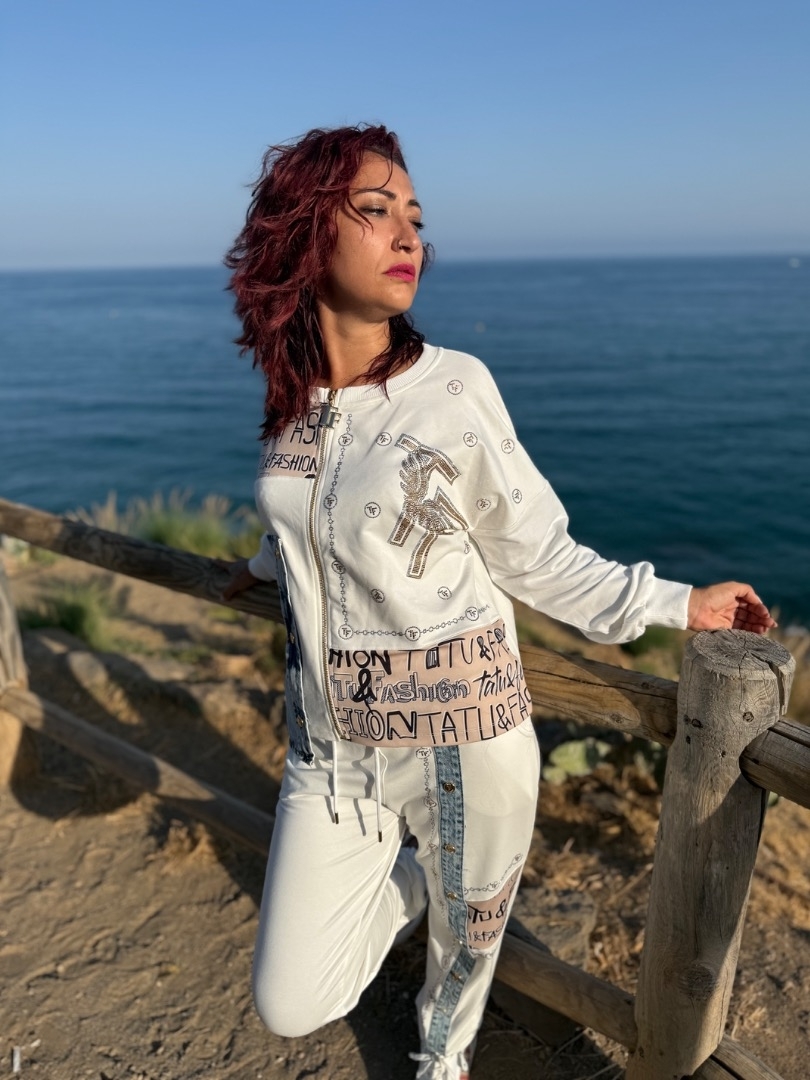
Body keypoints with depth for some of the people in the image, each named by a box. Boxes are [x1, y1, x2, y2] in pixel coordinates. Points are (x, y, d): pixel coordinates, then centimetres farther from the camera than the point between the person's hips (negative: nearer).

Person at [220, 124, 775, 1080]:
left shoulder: (454, 388, -12)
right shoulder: (292, 394, 0)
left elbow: (535, 557, -5)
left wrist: (678, 604, -8)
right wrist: (264, 565, 36)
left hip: (460, 733, -3)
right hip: (333, 740, 4)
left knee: (466, 937, 20)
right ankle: (405, 866, 39)